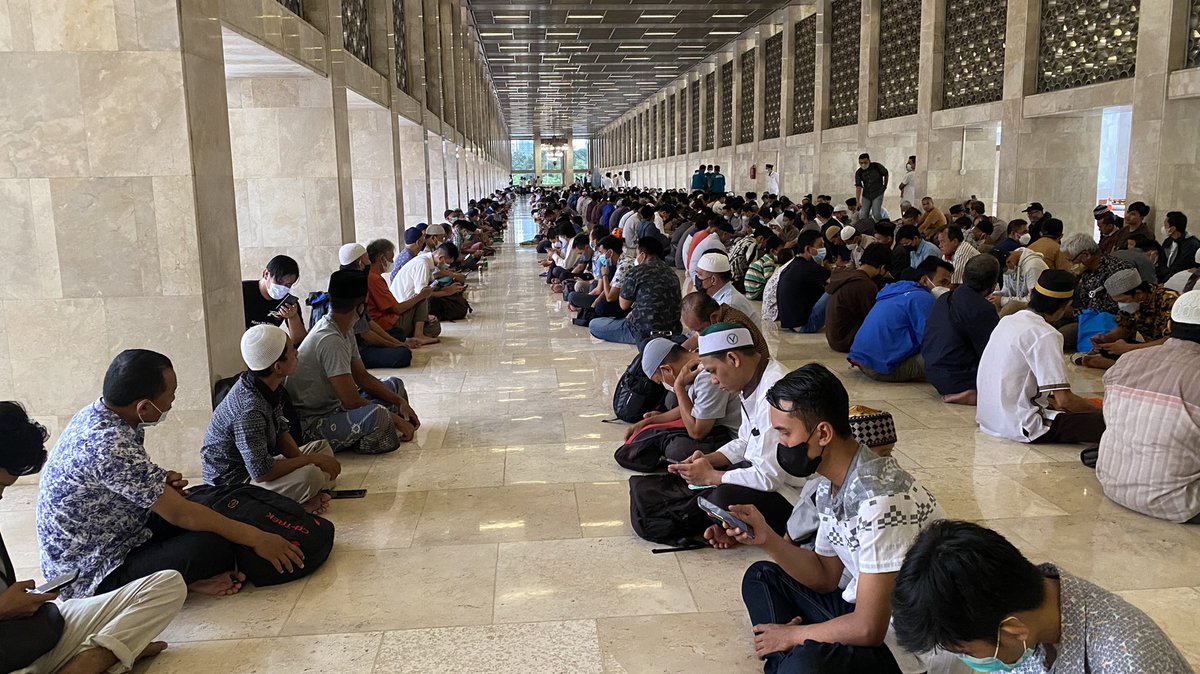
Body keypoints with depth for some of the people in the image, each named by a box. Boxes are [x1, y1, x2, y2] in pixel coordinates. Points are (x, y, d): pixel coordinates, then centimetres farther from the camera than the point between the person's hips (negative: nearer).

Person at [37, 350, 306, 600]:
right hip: (91, 576, -10)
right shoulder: (110, 446, -30)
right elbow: (180, 514, -26)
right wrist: (256, 538, -18)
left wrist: (162, 482, -7)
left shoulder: (96, 414, -1)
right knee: (212, 547, -27)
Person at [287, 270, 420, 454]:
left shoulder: (344, 332, 5)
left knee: (394, 384, 15)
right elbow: (351, 401, -26)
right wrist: (395, 419, -17)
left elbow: (362, 376, 13)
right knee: (375, 414, -36)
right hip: (310, 423, -11)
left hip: (333, 407, 11)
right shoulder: (330, 340, -26)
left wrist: (400, 401, 2)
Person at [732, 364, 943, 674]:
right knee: (762, 577, 15)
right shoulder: (829, 483, 1)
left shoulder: (879, 498, -27)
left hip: (905, 646, -10)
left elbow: (869, 629, -25)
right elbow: (826, 577, 12)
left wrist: (792, 634, -10)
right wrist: (768, 539, -3)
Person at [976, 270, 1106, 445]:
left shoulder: (1007, 320, 10)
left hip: (988, 419, 9)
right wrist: (1099, 410, 0)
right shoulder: (1045, 335, -15)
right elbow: (1064, 399, -17)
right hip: (1021, 427, -9)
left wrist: (1051, 402, 18)